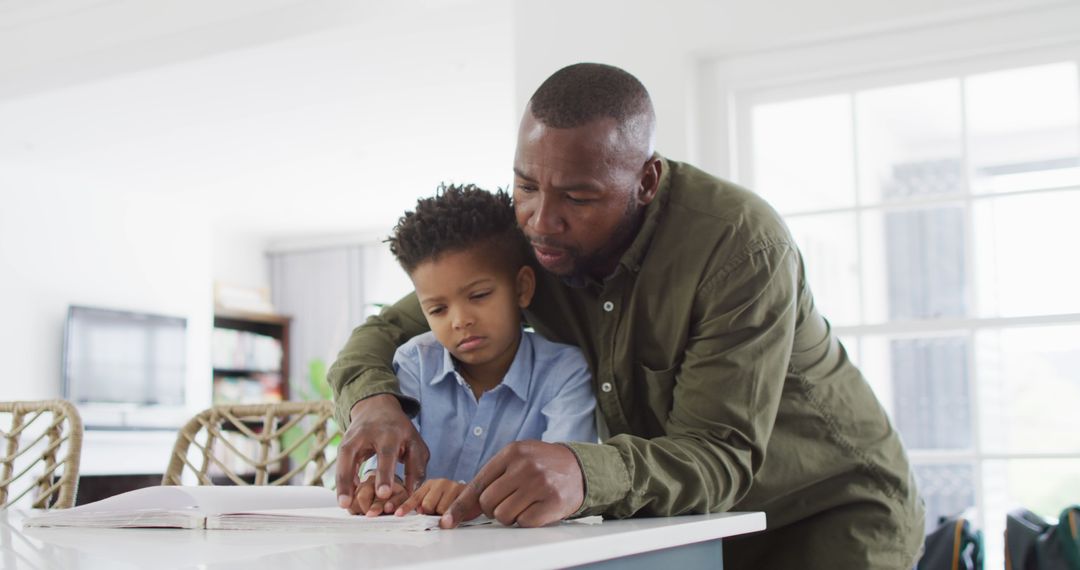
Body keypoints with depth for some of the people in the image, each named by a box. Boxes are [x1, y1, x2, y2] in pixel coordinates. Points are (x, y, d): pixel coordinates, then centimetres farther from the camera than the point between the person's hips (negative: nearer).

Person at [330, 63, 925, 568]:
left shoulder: (741, 245, -29)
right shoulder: (527, 237, -12)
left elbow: (719, 454, -33)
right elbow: (385, 334, -6)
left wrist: (586, 473, -53)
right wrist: (375, 402, -30)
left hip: (833, 510, -3)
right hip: (695, 519, 3)